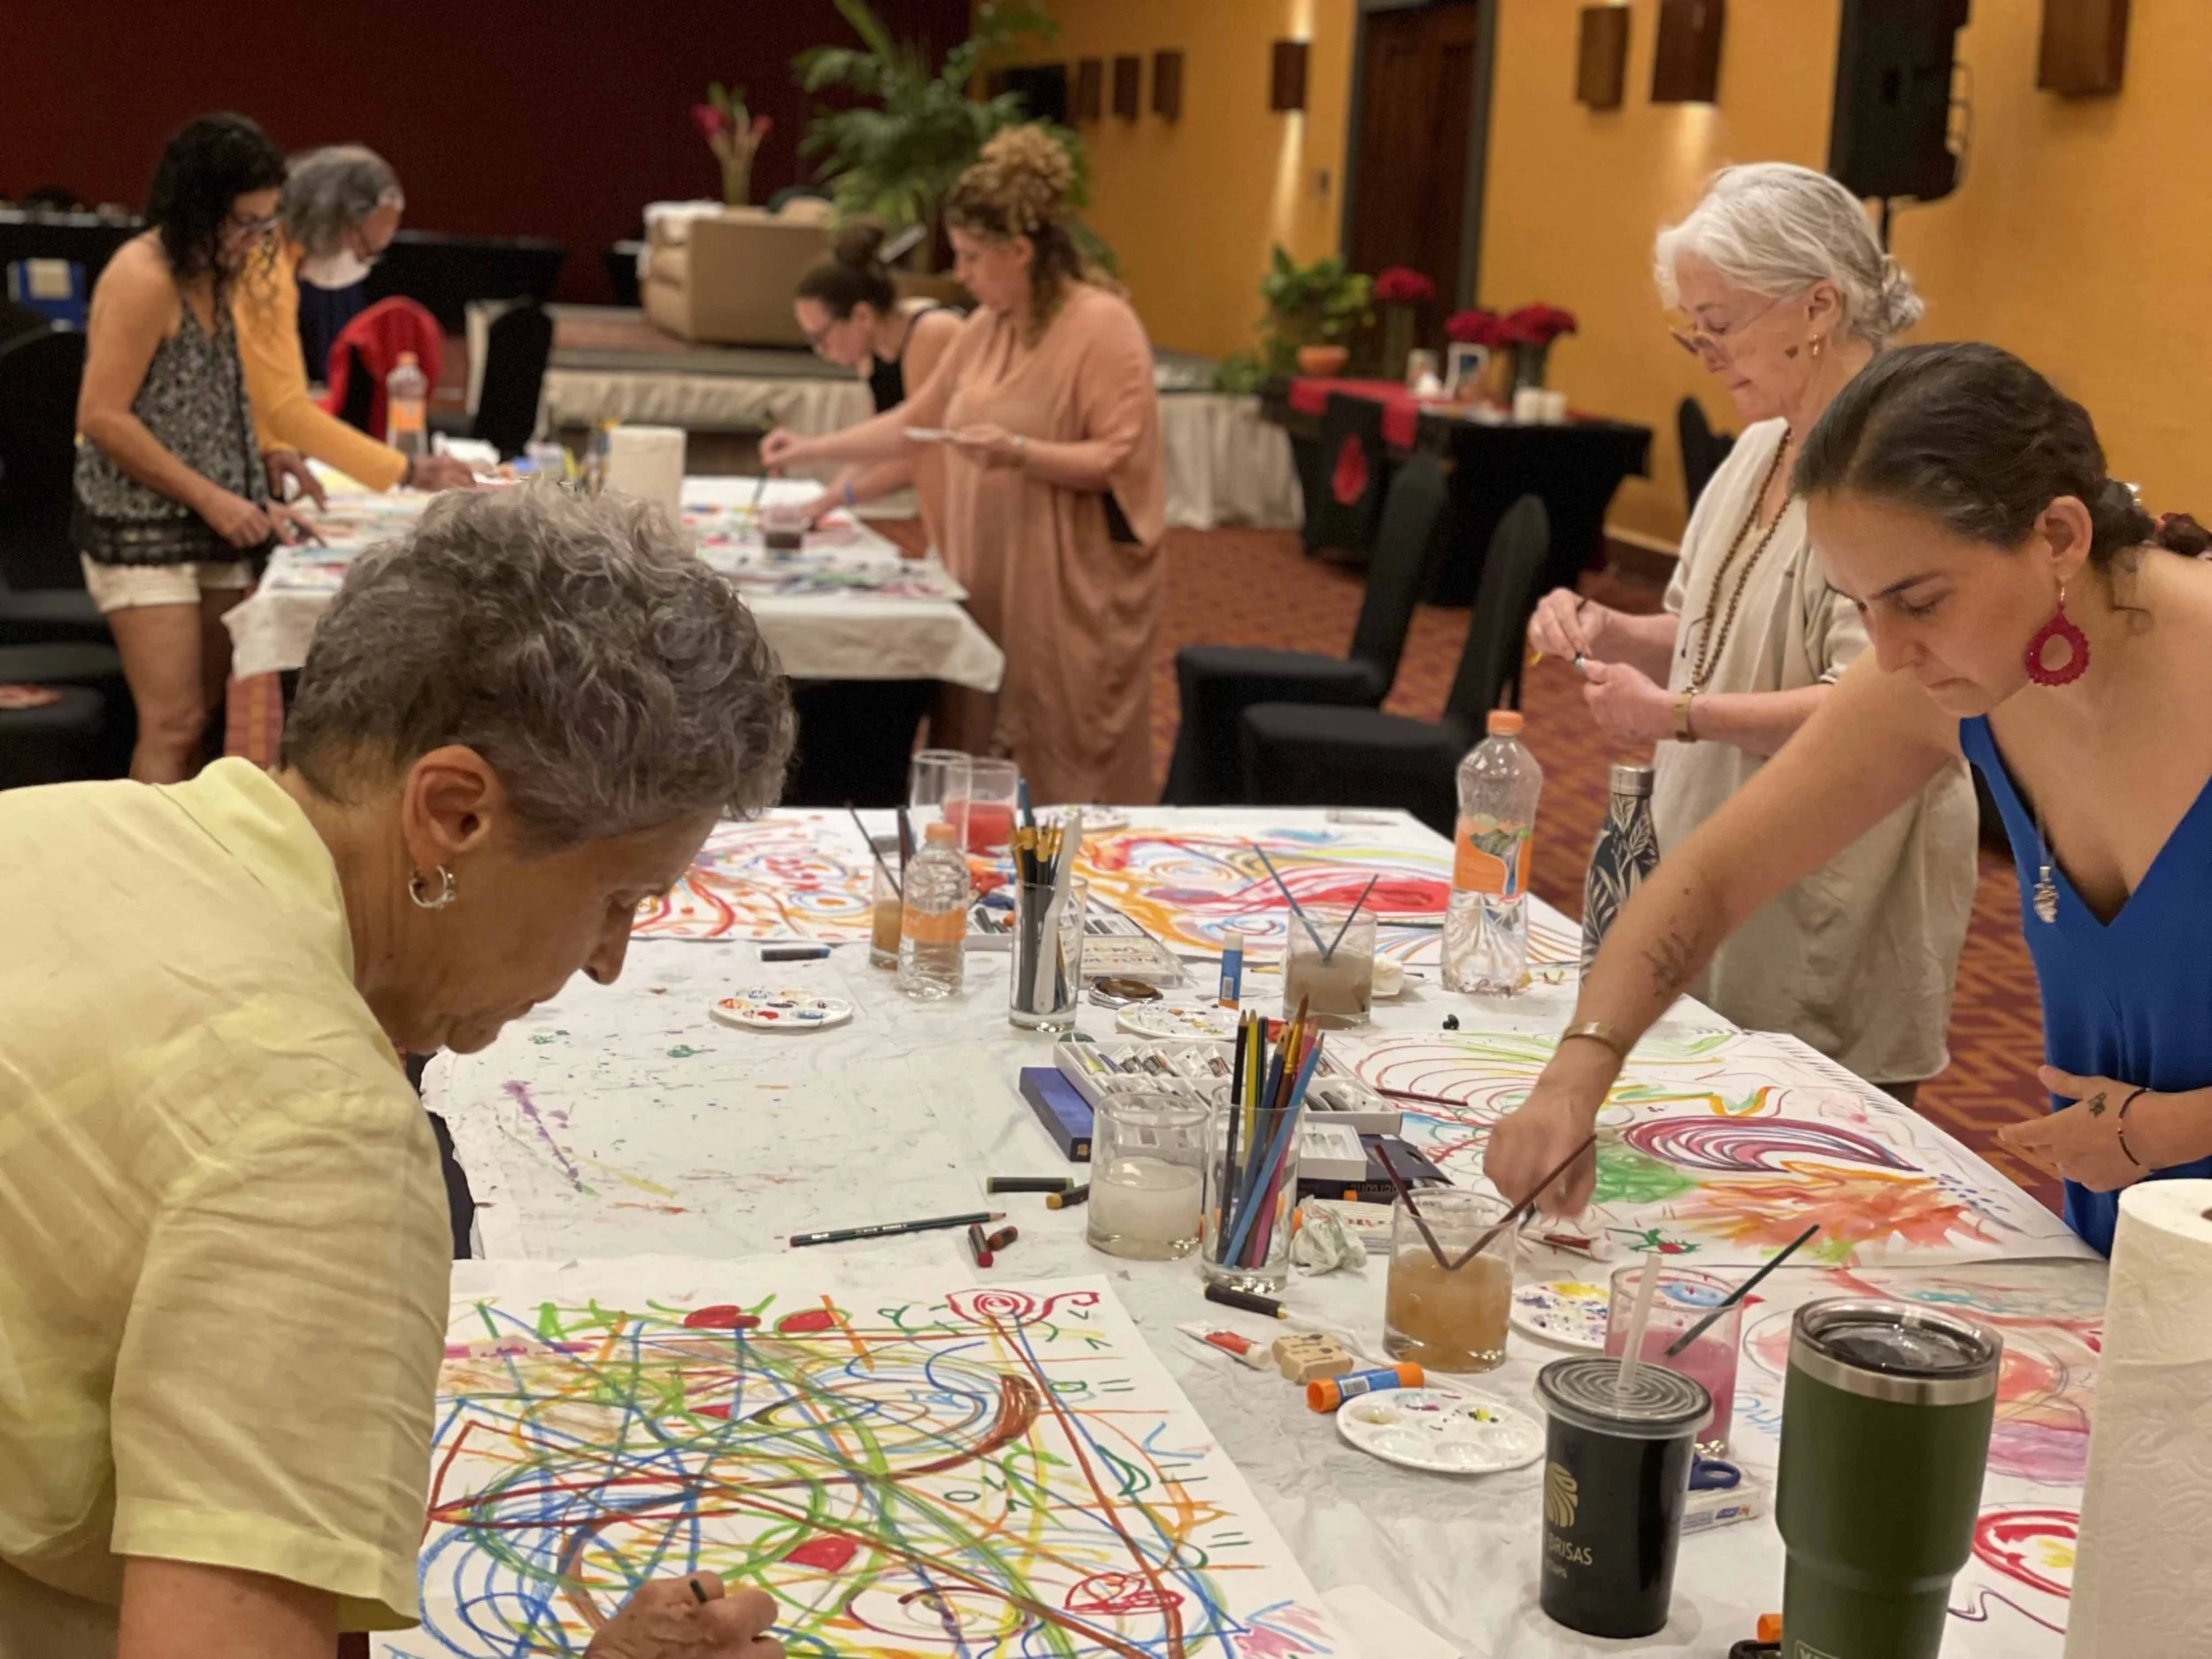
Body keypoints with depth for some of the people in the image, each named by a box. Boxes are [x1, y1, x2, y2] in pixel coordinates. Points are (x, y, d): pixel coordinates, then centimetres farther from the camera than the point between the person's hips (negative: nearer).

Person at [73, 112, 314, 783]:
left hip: (215, 533, 8)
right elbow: (102, 417, -19)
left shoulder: (212, 276, 11)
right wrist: (210, 497, -17)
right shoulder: (144, 279, -15)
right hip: (142, 533, -8)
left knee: (198, 719, 8)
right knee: (172, 726, -12)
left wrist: (252, 500, 7)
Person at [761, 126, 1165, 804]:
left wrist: (1019, 452, -26)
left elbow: (1121, 460, -16)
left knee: (1066, 779, -5)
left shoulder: (1103, 328, -11)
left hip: (1070, 595, -7)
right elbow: (916, 418, 21)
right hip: (988, 584, 7)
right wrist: (815, 449, 17)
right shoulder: (986, 327, 12)